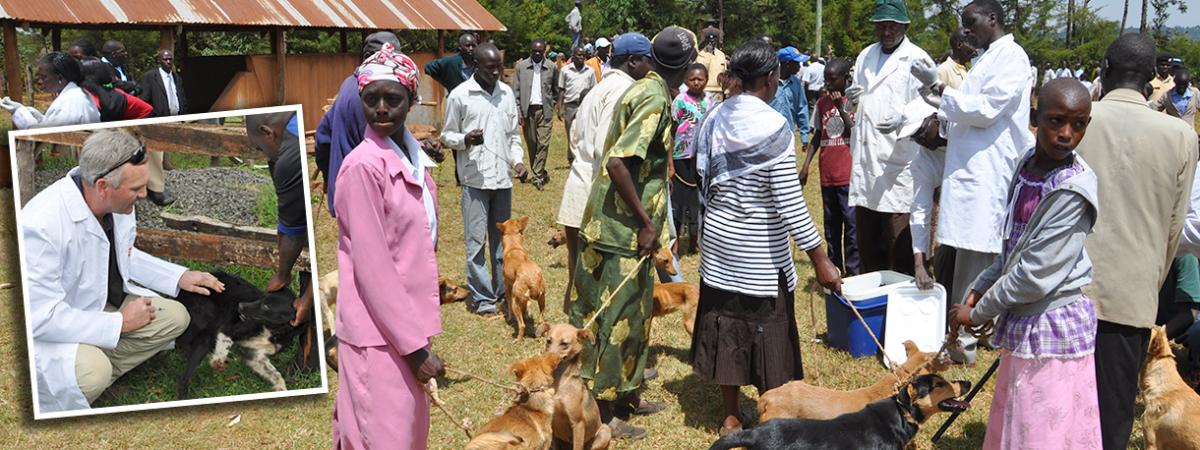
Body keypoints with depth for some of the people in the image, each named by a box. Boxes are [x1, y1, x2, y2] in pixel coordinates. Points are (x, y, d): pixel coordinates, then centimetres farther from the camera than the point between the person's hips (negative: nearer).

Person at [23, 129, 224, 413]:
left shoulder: (119, 203, -12)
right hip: (46, 329, -8)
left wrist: (179, 277, 1)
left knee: (175, 317, -3)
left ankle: (95, 376, -5)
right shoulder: (42, 225, -33)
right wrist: (121, 323, -22)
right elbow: (41, 317, -29)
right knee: (92, 370, -33)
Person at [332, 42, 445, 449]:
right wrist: (415, 345, -18)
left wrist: (420, 333, 13)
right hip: (379, 334, -8)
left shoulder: (410, 157, 8)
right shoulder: (363, 165, -17)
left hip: (407, 324, 8)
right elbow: (372, 268, -20)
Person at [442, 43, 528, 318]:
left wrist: (517, 160, 0)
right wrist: (465, 139, -18)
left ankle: (503, 291, 22)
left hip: (503, 178, 5)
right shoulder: (460, 95, -5)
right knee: (476, 241, -2)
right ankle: (481, 298, 5)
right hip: (475, 179, -4)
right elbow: (447, 135, 2)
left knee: (501, 238, 12)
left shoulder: (507, 93, 9)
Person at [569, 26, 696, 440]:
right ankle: (603, 410, 10)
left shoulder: (642, 89, 10)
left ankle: (627, 394, 31)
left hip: (618, 223, 9)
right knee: (617, 317, 0)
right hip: (624, 229, -9)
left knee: (634, 312, 19)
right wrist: (646, 222, -20)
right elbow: (617, 162, -28)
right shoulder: (656, 100, -19)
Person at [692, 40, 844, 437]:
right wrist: (820, 259, -16)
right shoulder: (773, 126, -18)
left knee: (726, 323, 13)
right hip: (761, 250, -6)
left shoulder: (716, 117, 1)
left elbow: (705, 179, 7)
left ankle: (730, 417, 24)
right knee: (767, 331, 6)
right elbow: (790, 204, -20)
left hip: (719, 240, 6)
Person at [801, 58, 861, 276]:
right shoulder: (822, 102, 11)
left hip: (849, 175, -5)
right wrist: (806, 164, 8)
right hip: (827, 175, 5)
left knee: (852, 224, -6)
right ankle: (834, 270, 22)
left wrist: (842, 109, -15)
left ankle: (854, 271, 0)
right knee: (831, 225, 12)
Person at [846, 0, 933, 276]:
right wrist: (852, 96, 3)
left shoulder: (918, 59, -6)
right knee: (867, 242, 12)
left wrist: (903, 119, -31)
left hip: (898, 161, -6)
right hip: (864, 160, 6)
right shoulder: (865, 56, 15)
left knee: (898, 241, -4)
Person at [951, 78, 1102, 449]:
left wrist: (977, 314, -11)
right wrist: (979, 289, 2)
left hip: (1052, 325, -7)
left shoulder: (1073, 189, -21)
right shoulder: (1028, 164, 2)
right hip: (1022, 320, 7)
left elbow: (1036, 274, -21)